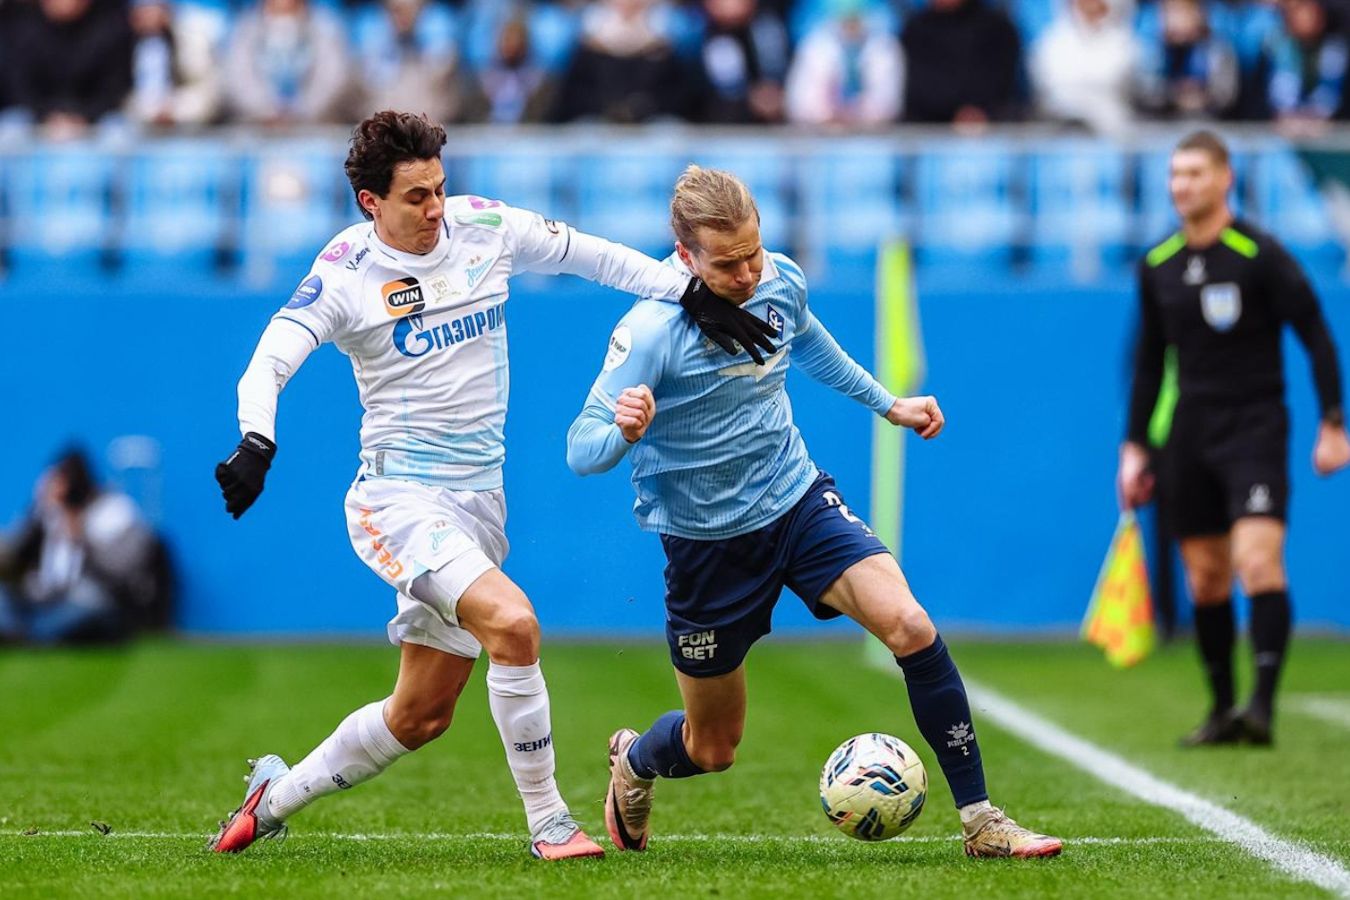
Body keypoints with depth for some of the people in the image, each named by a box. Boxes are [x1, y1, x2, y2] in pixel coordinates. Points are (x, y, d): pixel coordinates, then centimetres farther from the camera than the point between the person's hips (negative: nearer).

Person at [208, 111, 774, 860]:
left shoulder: (485, 228, 2)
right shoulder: (346, 273, -10)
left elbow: (593, 256, 13)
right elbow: (270, 362, -18)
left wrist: (691, 293, 6)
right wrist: (256, 441, -38)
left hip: (479, 499, 6)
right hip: (399, 493, -6)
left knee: (421, 716, 10)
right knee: (511, 622, -29)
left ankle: (274, 797, 30)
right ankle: (546, 821, -16)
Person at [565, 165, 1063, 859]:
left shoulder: (780, 281, -6)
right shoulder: (650, 331, -24)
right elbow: (581, 450, -25)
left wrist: (888, 404, 25)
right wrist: (624, 431, -47)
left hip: (799, 501, 4)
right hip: (708, 539, -4)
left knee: (911, 627, -21)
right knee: (713, 749, 9)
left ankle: (980, 821, -12)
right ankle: (631, 763, 47)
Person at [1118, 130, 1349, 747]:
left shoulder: (1260, 254, -9)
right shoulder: (1158, 266, 8)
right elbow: (1149, 360, 17)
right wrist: (1135, 446, 15)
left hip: (1255, 424, -5)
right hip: (1190, 434, 5)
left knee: (1258, 560, -20)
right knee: (1206, 579, 7)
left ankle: (1263, 704, -24)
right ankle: (1223, 710, 16)